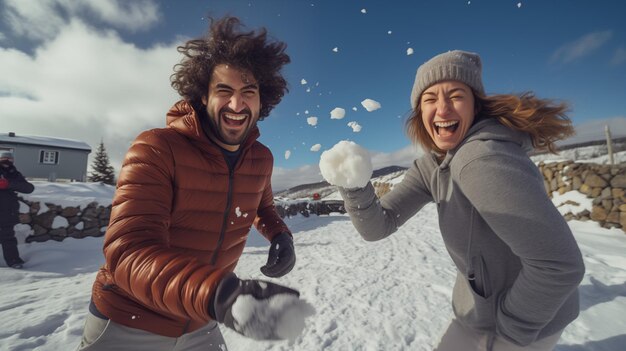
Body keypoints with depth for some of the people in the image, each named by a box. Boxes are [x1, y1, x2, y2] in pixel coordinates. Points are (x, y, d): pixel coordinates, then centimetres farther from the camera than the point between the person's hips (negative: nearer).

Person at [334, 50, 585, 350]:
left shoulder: (481, 158, -31)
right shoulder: (430, 166, -6)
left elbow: (559, 263, -28)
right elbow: (377, 226, -12)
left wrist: (507, 327, -16)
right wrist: (355, 185, -30)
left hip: (529, 319, -7)